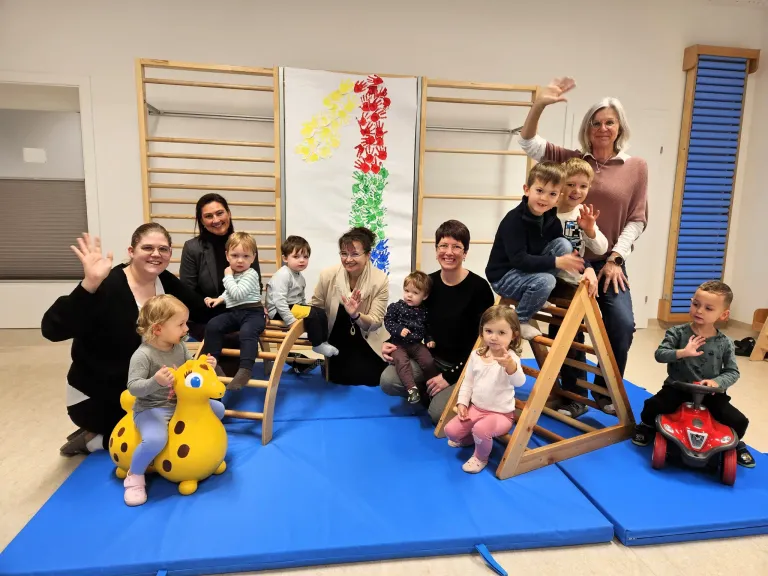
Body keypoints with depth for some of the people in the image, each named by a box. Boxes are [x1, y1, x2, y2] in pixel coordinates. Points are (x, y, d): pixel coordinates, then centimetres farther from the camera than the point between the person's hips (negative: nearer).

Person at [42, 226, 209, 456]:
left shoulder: (166, 282, -6)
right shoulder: (107, 286, -26)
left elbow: (203, 312, 5)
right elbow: (52, 330, -36)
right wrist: (89, 284, -48)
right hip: (95, 398, -7)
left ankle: (98, 436, 23)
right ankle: (92, 441, 11)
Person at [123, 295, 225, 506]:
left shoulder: (180, 347, 0)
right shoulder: (143, 355, -22)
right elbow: (133, 387, -25)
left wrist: (204, 365, -10)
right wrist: (155, 381, -43)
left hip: (181, 404, 7)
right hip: (151, 408, -7)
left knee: (218, 409, 6)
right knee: (156, 440, -33)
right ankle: (134, 476, -4)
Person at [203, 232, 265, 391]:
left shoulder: (251, 274, -9)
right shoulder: (233, 274, 16)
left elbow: (237, 294, -20)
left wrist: (228, 277, -8)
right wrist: (220, 299, 15)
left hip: (252, 313, -7)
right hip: (233, 313, 8)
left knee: (247, 332, -35)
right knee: (212, 326, -12)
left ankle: (245, 369, -36)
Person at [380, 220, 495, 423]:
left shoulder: (479, 288, -15)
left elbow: (481, 340, -15)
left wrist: (450, 376, -17)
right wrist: (392, 343, -11)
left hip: (463, 366, -4)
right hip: (432, 357, 5)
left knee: (438, 413, -22)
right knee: (388, 381, -16)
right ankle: (432, 392, 9)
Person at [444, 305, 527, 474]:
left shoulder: (511, 358, -20)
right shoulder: (476, 355, -2)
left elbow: (519, 382, -40)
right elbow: (468, 382, 9)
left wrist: (509, 365, -60)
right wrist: (462, 403, -3)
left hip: (501, 414, -5)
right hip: (476, 408, 6)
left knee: (481, 429, -33)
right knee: (451, 431, -8)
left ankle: (481, 457, 0)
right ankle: (468, 438, 27)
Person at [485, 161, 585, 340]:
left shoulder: (551, 219, -1)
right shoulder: (514, 220, -23)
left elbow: (568, 249, 3)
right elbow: (519, 260, -30)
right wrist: (556, 262, -33)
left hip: (531, 270, 7)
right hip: (503, 276, -7)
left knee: (563, 244, -8)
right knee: (545, 281, -31)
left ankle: (538, 298, 4)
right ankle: (520, 321, -4)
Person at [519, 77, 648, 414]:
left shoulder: (636, 167, 6)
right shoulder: (571, 159, 5)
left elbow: (637, 219, 3)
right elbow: (528, 143, -7)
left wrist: (615, 257, -8)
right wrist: (539, 104, -22)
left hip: (609, 262, 1)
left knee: (623, 325, -13)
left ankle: (605, 392, 12)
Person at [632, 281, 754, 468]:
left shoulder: (725, 343, -3)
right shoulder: (677, 332, -7)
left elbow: (733, 372, -2)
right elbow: (660, 354, -14)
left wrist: (717, 382, -22)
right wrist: (682, 352, -32)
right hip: (677, 388, -2)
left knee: (739, 422, -10)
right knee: (653, 406, -25)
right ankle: (647, 427, 12)